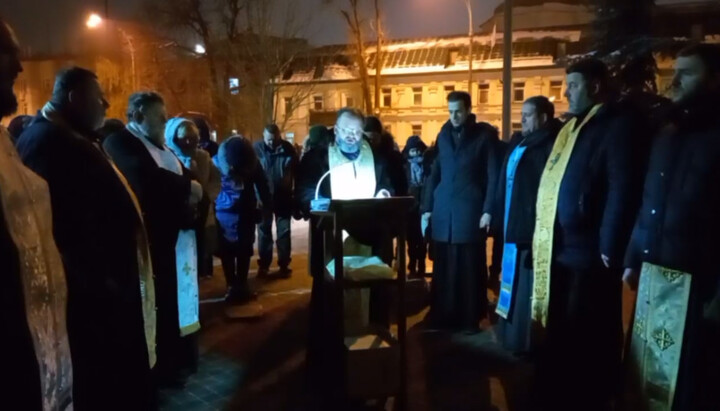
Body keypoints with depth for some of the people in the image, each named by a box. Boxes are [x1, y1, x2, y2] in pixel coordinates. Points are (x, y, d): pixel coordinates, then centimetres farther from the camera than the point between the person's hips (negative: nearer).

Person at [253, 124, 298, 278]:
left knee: (284, 230, 7)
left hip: (283, 196, 0)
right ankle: (263, 265, 21)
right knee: (264, 230, 10)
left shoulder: (288, 149, -7)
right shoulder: (256, 148, -9)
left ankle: (284, 265, 18)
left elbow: (296, 172, 0)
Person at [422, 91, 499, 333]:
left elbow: (493, 176, -2)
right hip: (443, 212, 4)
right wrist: (427, 207, 10)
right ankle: (442, 316, 18)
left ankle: (470, 318, 15)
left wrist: (488, 210, -10)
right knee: (443, 267, 7)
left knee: (469, 267, 4)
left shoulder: (485, 135, 1)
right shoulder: (444, 135, 13)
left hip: (470, 211, -3)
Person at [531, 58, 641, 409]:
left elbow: (622, 191, -15)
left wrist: (609, 249, -18)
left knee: (588, 341, 6)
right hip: (558, 250, 8)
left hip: (588, 253, -8)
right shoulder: (570, 128, 17)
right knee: (560, 335, 20)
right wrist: (542, 241, 11)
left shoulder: (617, 126, -8)